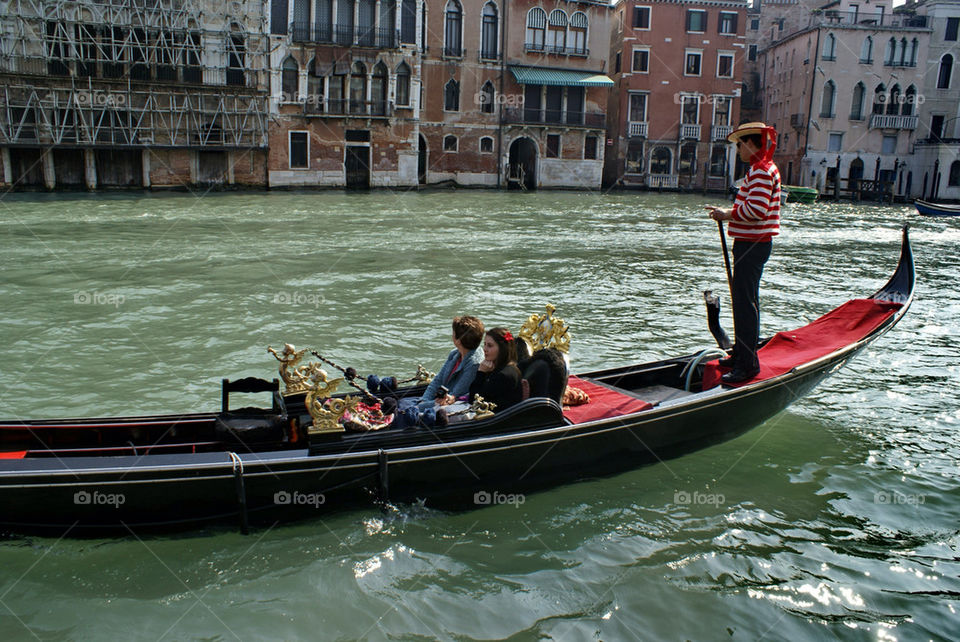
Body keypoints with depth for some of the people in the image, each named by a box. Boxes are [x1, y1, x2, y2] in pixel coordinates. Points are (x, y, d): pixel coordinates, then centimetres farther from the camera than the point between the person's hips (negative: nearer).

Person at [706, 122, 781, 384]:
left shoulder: (760, 170, -15)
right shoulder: (764, 168, 19)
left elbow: (756, 210, -25)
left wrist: (728, 214, -13)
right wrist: (731, 212, 11)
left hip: (751, 245, -11)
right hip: (753, 242, 11)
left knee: (744, 301, -9)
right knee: (744, 299, 17)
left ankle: (747, 363, -6)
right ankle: (741, 353, 28)